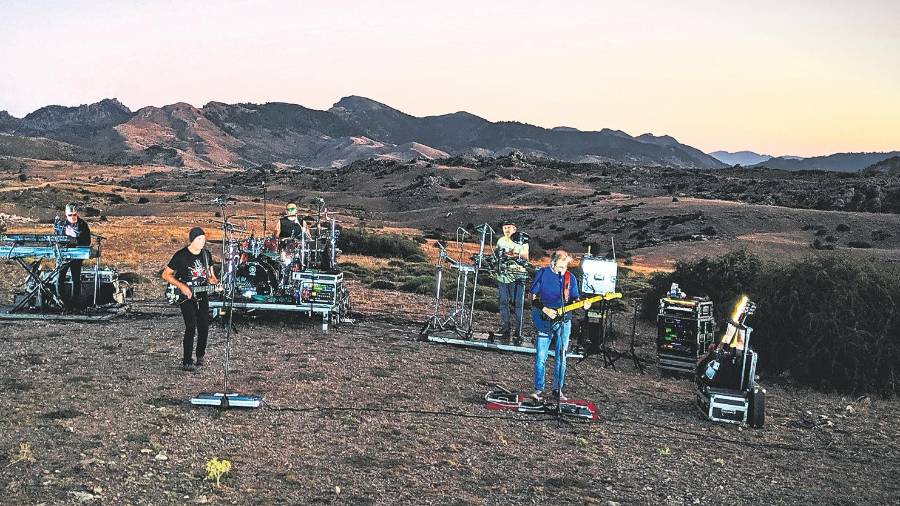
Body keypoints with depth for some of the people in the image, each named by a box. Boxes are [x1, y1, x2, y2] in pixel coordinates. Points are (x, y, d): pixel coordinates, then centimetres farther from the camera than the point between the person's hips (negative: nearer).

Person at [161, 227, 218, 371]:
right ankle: (187, 362, -9)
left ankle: (200, 357, 26)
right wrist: (181, 286, -17)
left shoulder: (207, 255, 7)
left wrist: (216, 283, -4)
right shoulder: (181, 255, -10)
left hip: (202, 295, 5)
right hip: (186, 296, -5)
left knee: (204, 327, 5)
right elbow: (166, 274, -6)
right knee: (191, 326, -16)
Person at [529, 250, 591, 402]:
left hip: (564, 321, 3)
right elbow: (533, 297, -3)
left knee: (561, 357, 8)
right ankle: (539, 390, 4)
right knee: (540, 357, -4)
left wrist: (582, 304, -13)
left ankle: (558, 389, 19)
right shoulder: (542, 274, -6)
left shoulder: (570, 277, 2)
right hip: (544, 321, -3)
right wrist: (545, 309, -15)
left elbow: (573, 299, 7)